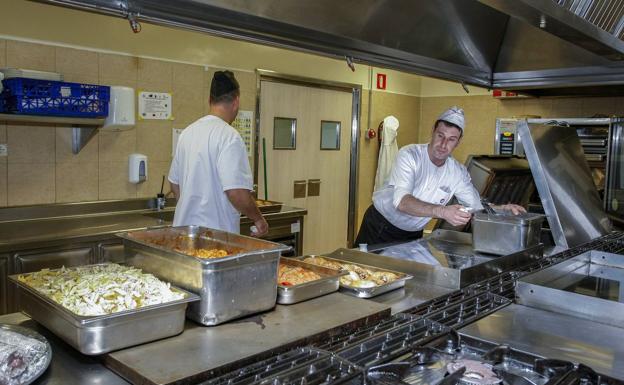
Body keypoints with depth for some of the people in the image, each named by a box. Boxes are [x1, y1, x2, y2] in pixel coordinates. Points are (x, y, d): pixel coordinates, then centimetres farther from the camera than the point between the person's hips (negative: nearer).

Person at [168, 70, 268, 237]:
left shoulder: (187, 132, 7)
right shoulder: (229, 136, -17)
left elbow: (174, 184, 16)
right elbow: (236, 191, -23)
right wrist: (258, 219, -8)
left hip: (184, 227, 8)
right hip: (216, 230, -7)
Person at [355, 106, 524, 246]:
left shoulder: (458, 172, -7)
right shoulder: (409, 155, -23)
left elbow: (477, 206, 4)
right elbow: (401, 201, -37)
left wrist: (502, 208, -17)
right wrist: (442, 211, -50)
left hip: (413, 235, 4)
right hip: (379, 227, -4)